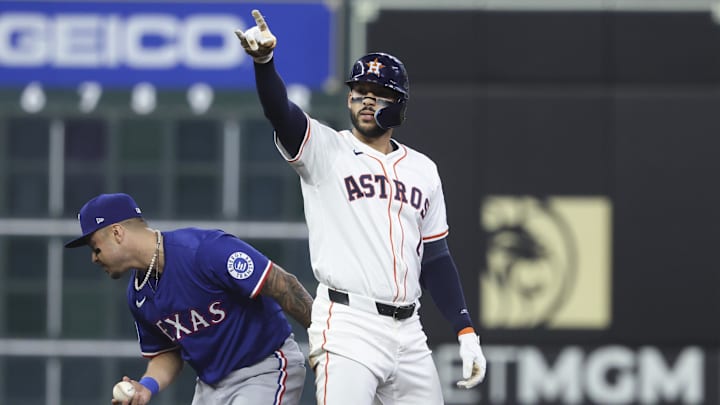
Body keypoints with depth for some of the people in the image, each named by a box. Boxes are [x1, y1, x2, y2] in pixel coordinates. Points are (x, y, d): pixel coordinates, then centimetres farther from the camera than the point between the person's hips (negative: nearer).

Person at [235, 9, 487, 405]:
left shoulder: (422, 170, 16)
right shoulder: (325, 150, 2)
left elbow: (435, 259, 18)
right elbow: (279, 111, -18)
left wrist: (466, 332, 10)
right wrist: (264, 60, -38)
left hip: (407, 330, 5)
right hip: (347, 328, -5)